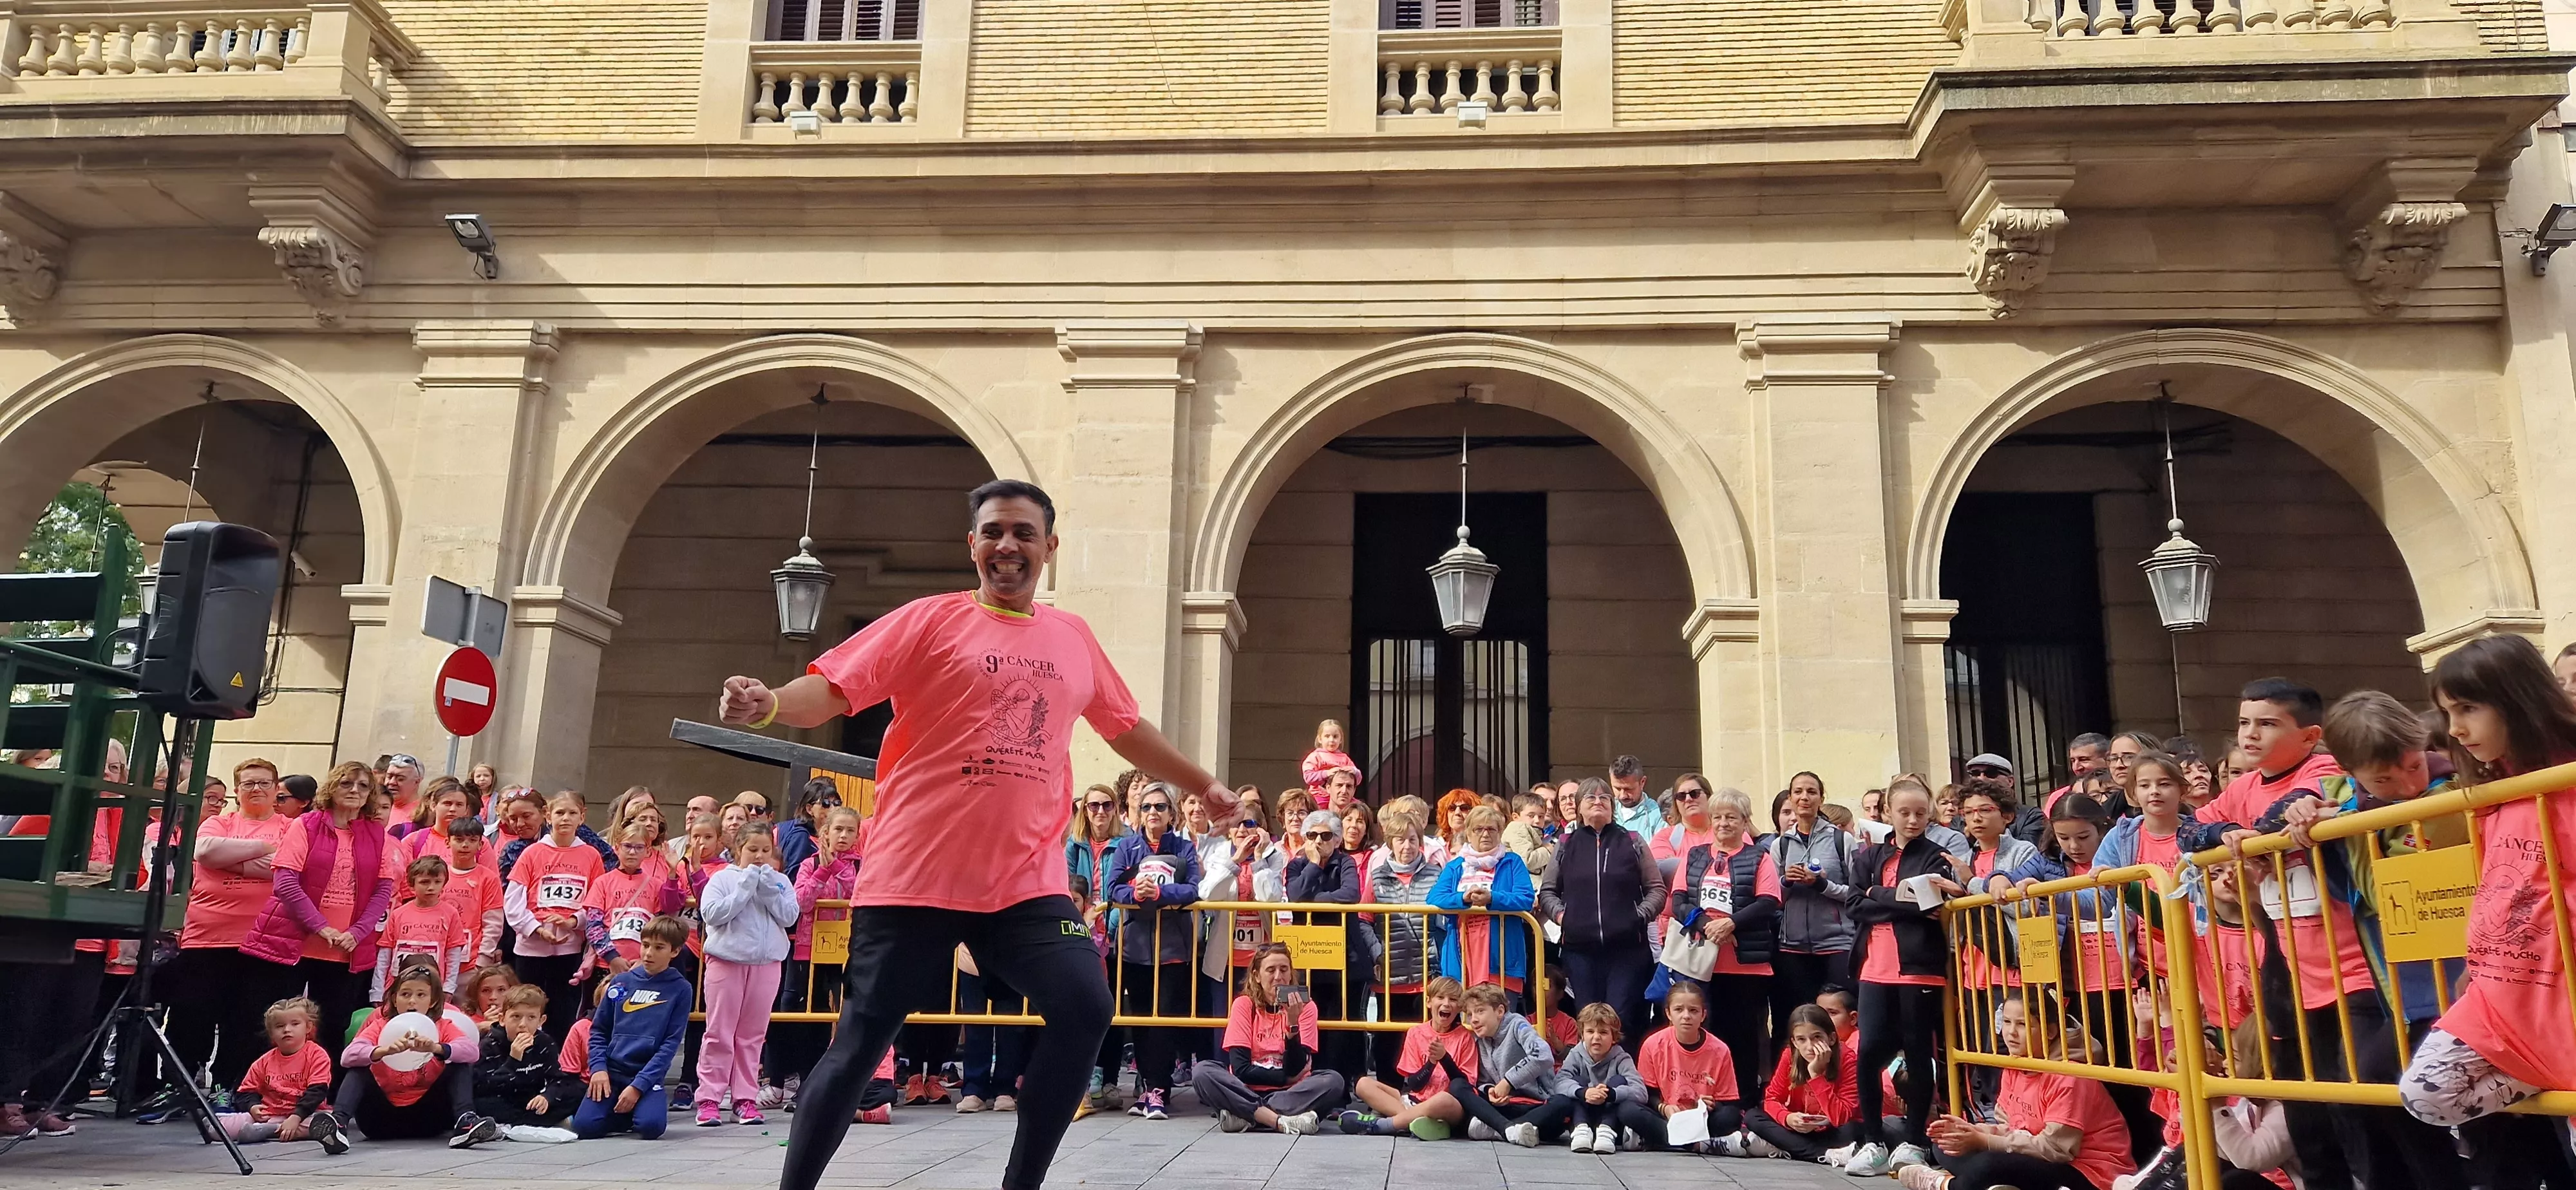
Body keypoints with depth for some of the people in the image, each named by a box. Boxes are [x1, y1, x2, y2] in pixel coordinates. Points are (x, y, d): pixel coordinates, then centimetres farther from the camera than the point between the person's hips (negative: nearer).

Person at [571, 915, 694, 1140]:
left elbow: (670, 1044, -6)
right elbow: (599, 1030, 11)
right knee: (584, 1125, -19)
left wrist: (638, 1086, -13)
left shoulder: (680, 989, -2)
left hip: (648, 1075, -3)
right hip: (611, 1072, 3)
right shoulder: (621, 982, 8)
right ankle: (623, 1112, 11)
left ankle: (642, 1109, 8)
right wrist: (598, 1068, -6)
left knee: (651, 1126, -27)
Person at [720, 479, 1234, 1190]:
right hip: (914, 877, -3)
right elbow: (833, 688, -8)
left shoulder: (1073, 638, 14)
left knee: (1085, 1008, -11)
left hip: (1028, 881, 4)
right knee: (863, 1042, -1)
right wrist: (768, 703, -28)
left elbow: (1127, 728, 27)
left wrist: (1204, 787, 33)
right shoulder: (931, 621, 1)